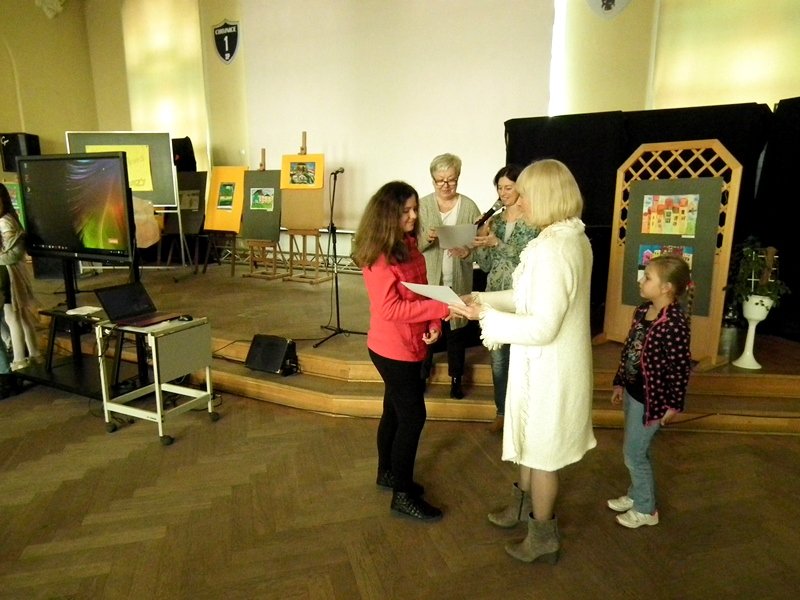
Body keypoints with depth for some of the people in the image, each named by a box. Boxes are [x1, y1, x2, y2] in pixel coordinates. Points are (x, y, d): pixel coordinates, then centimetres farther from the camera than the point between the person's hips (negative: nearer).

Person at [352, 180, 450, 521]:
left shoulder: (408, 246, 7)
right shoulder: (378, 256, -21)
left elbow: (421, 291, 11)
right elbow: (391, 308, -26)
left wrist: (434, 323, -6)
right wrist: (441, 308, -28)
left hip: (408, 345, 9)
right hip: (393, 349, -9)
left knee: (396, 411, 20)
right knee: (413, 417, -1)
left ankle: (387, 473, 39)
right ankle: (403, 495, 14)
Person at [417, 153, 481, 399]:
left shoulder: (469, 207, -2)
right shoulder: (422, 206, -2)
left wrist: (467, 252, -22)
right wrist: (427, 238, -23)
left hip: (458, 282, 0)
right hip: (428, 281, 0)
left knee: (456, 330, 11)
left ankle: (456, 379, 28)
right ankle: (422, 374, 30)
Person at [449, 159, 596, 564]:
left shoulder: (553, 250, -28)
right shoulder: (571, 238, 4)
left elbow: (542, 327, -28)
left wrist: (487, 316, -18)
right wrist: (484, 300, 4)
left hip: (547, 367, -9)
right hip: (550, 363, 9)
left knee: (541, 452, 12)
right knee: (529, 442, 27)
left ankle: (543, 536, 35)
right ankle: (524, 505, 50)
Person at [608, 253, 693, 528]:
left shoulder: (674, 322, -24)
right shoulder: (643, 310, 1)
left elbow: (681, 366, -18)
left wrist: (675, 404, -13)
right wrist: (620, 382, 15)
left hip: (652, 397, -8)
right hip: (633, 391, 8)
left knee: (633, 453, 4)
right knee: (636, 451, 21)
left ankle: (646, 510, 24)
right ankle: (636, 495, 40)